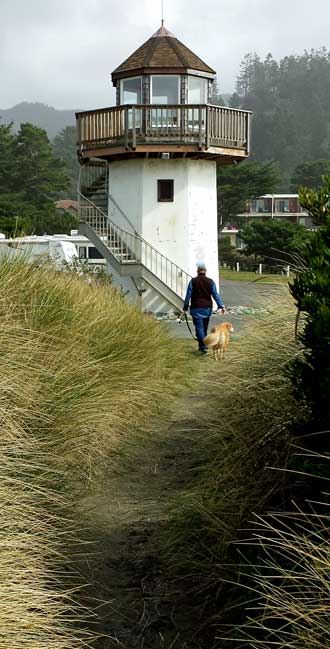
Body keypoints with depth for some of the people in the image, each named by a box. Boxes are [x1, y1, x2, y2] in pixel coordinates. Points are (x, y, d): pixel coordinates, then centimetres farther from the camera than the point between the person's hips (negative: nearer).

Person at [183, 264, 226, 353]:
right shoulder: (210, 281, 1)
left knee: (199, 328, -4)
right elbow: (215, 295, -3)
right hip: (207, 308, 3)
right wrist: (221, 306, -3)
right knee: (205, 327, 16)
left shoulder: (193, 281, -5)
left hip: (196, 309, -3)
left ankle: (203, 347, -16)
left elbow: (188, 295, -4)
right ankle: (202, 345, 23)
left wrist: (185, 308, 2)